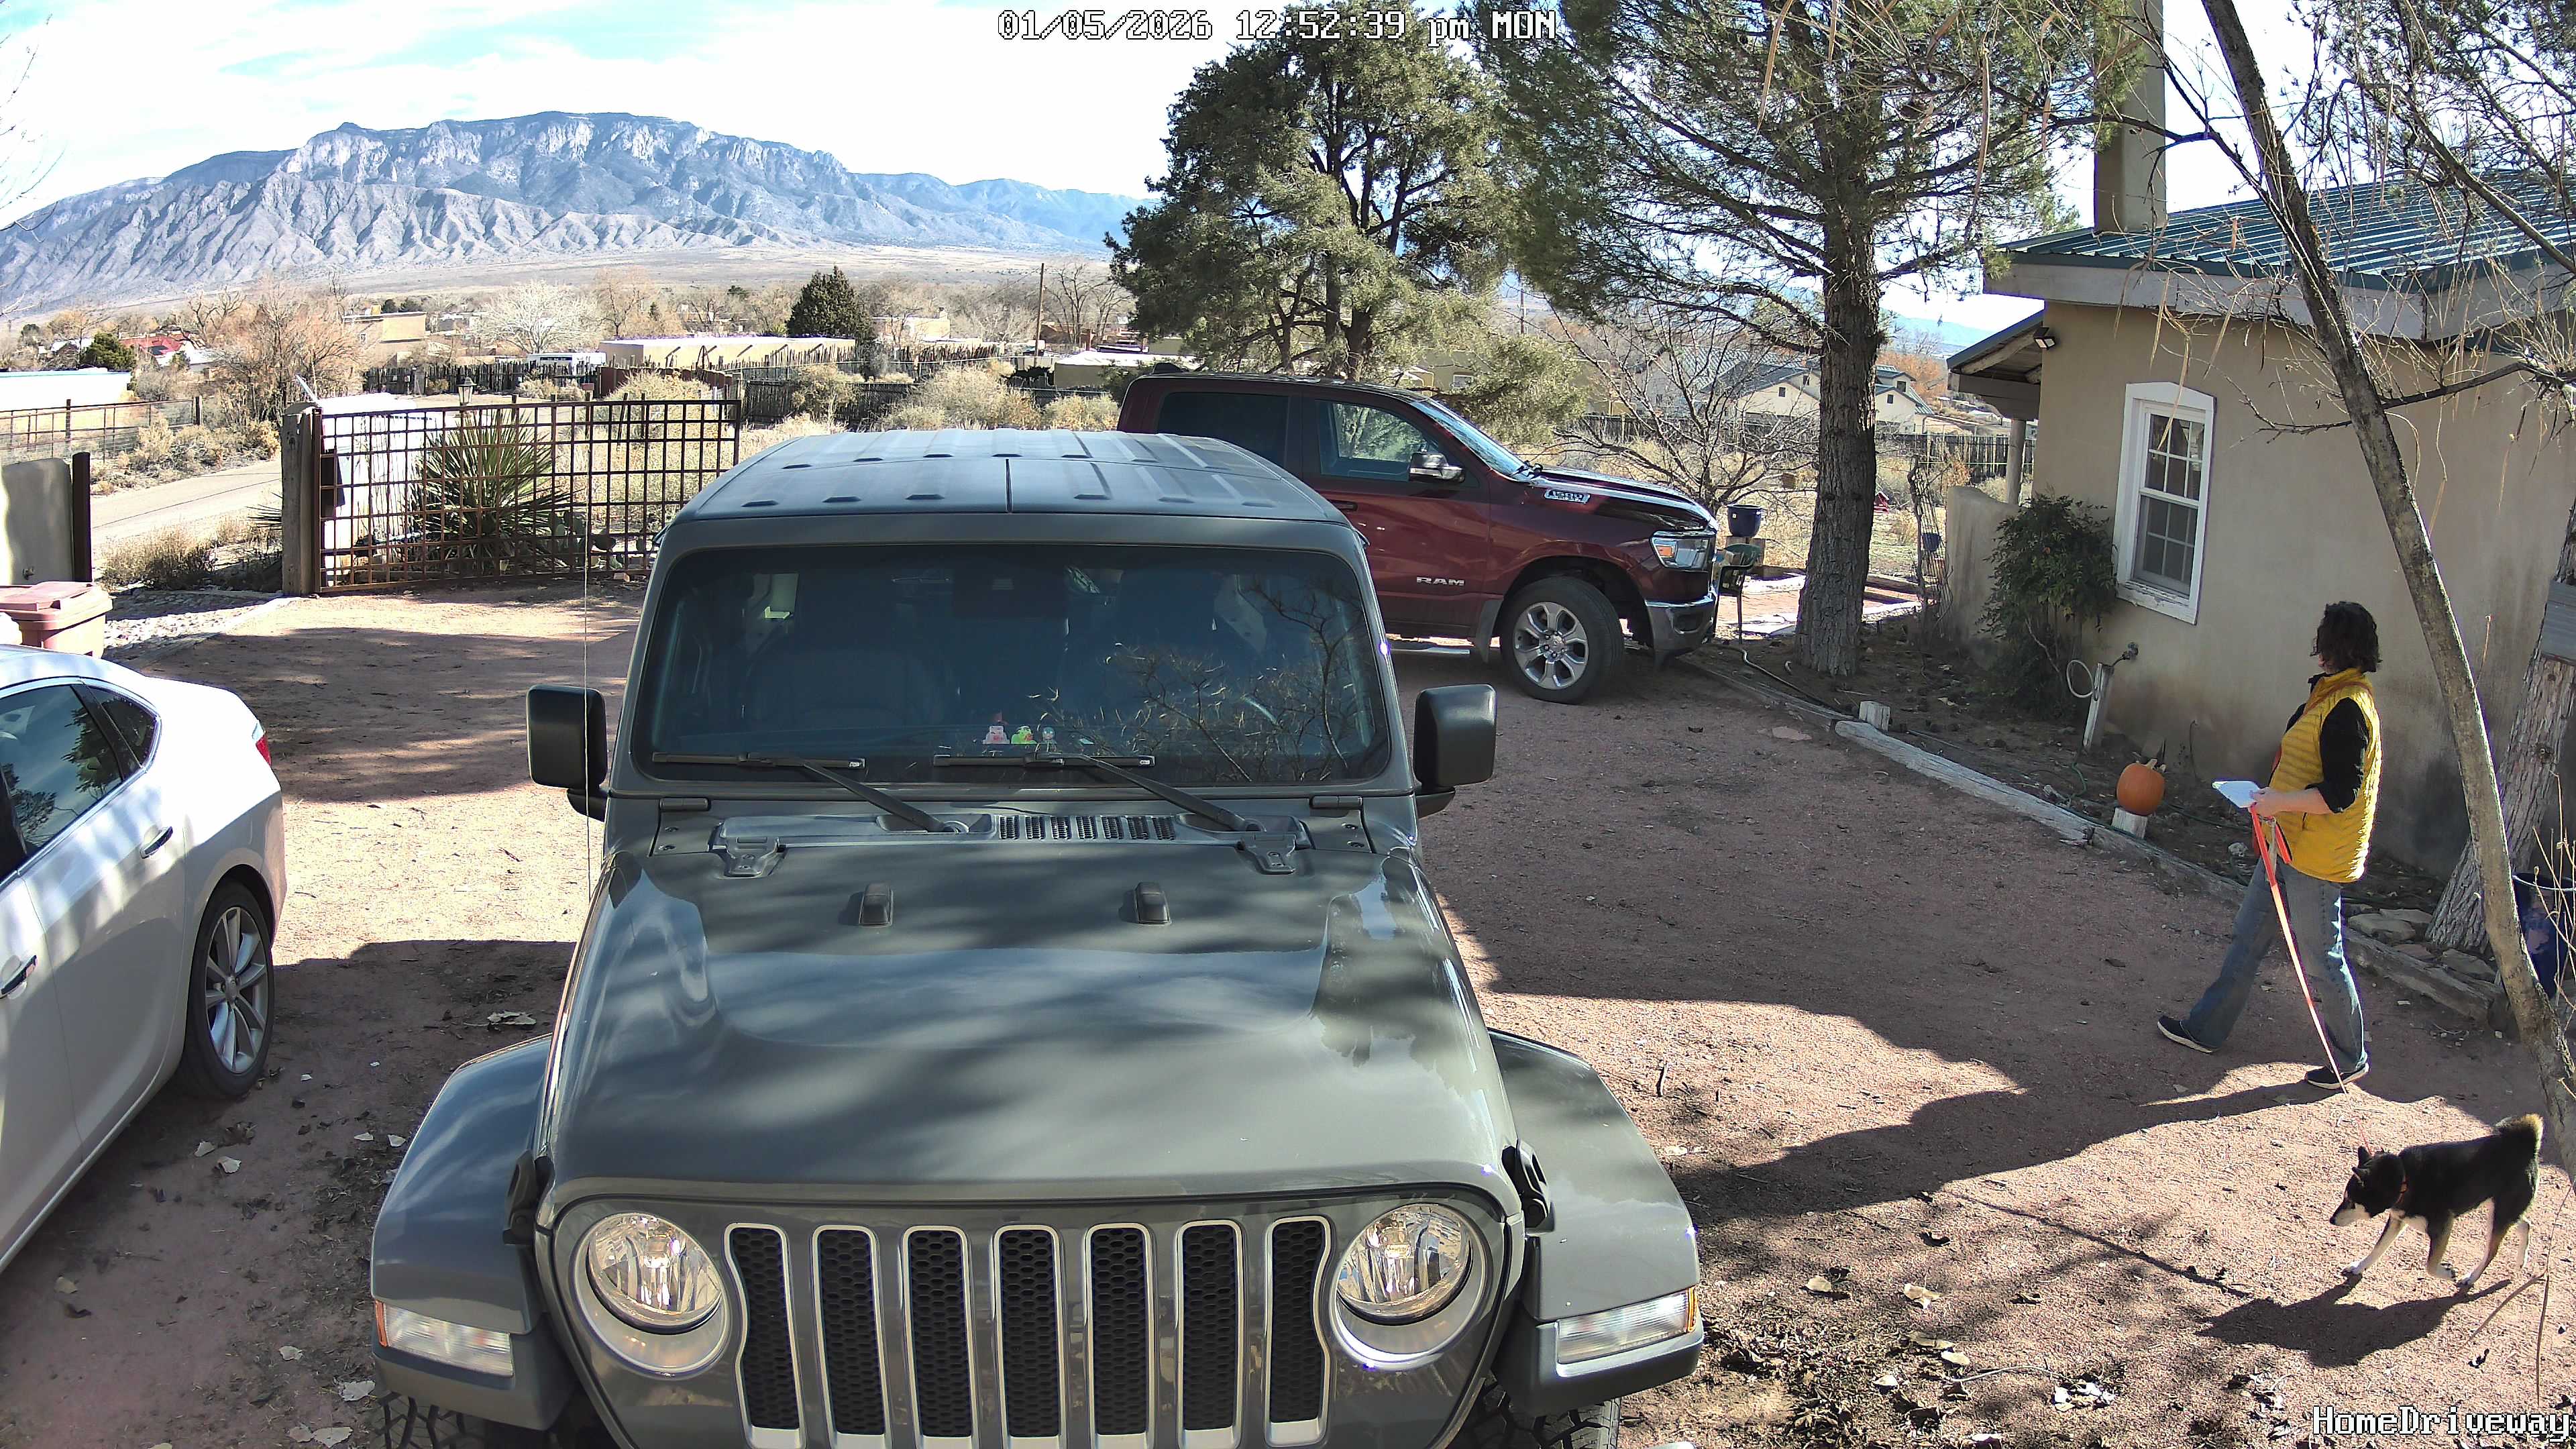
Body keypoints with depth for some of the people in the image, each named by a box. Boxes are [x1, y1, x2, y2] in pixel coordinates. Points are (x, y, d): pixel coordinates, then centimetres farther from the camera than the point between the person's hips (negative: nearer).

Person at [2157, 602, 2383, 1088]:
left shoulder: (2347, 709, -22)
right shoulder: (2332, 695, 9)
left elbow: (2339, 793, -26)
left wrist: (2280, 802, -22)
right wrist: (2276, 799, 15)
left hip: (2317, 856, -10)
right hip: (2289, 844, 10)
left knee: (2321, 958, 3)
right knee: (2249, 936, 16)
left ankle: (2350, 1058, 20)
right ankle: (2207, 1028, 27)